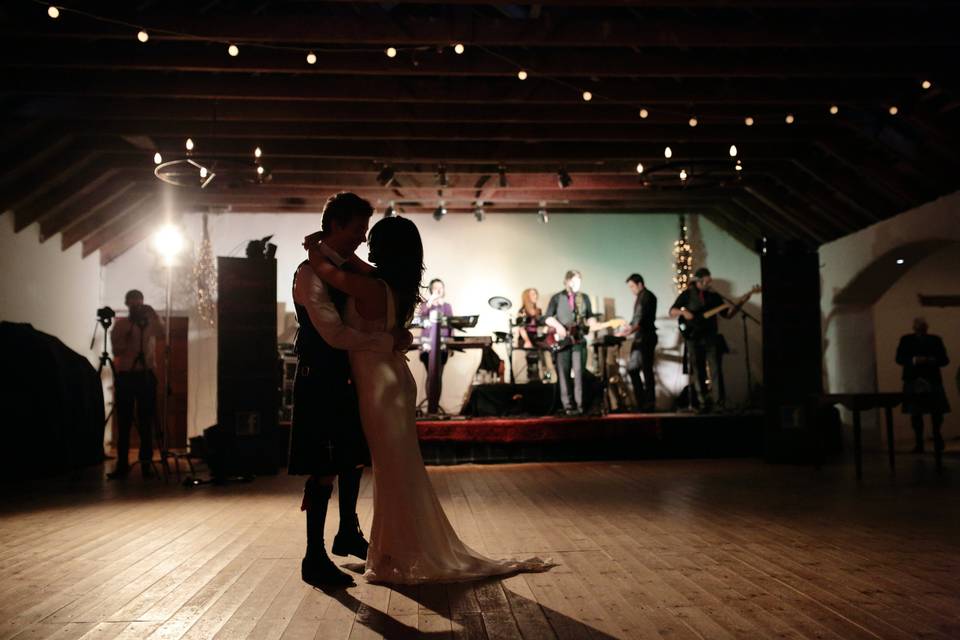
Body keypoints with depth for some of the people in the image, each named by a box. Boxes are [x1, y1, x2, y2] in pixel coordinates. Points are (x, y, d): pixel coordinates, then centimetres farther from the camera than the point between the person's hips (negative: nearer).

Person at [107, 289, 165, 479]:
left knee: (146, 421, 1)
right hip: (125, 375, 0)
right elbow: (117, 350, -3)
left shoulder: (150, 322, 8)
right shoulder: (120, 323, 7)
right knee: (124, 422, 2)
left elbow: (162, 333, -14)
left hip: (146, 375, 0)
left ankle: (146, 463, 5)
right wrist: (127, 332, -12)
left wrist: (153, 314, -21)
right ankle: (122, 464, 6)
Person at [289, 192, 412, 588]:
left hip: (344, 376, 9)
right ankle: (315, 560, 7)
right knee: (324, 469, -4)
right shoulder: (311, 272, -17)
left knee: (353, 457, 19)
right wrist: (388, 342, -22)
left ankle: (348, 534, 36)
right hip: (320, 380, -9)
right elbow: (334, 333, -27)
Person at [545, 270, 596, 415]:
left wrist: (592, 323, -8)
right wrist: (558, 326, -15)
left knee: (579, 372, -5)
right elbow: (548, 317, 2)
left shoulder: (584, 298, 10)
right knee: (563, 373, 0)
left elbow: (590, 316, 14)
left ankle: (579, 404, -1)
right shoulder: (557, 298, 3)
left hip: (579, 339, 1)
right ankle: (568, 405, 4)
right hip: (561, 339, -1)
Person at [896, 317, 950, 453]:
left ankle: (937, 436, 21)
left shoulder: (936, 340, 10)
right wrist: (914, 360, -18)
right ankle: (919, 442, 9)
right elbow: (899, 359, 0)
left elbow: (944, 359, 6)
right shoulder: (906, 340, 7)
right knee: (915, 413, 1)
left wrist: (933, 360, -15)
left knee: (937, 411, -4)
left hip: (932, 381, 1)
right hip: (913, 381, -1)